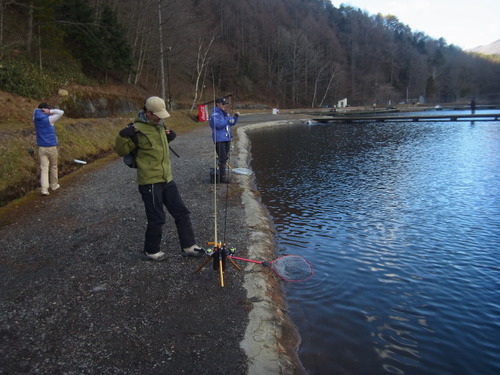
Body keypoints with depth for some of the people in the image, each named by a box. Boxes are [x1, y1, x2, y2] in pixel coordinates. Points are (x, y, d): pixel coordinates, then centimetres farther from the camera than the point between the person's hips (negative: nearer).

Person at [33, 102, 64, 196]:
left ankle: (44, 189, -13)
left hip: (41, 148, 3)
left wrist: (40, 110, 7)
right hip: (52, 147, -3)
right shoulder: (49, 119, -11)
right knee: (53, 167, 15)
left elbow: (36, 110, 27)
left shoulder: (35, 119, 5)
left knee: (44, 168, -1)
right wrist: (50, 111, -8)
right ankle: (54, 185, 27)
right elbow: (61, 112, -9)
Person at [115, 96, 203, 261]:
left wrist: (169, 137, 8)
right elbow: (122, 151, -8)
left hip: (167, 179, 8)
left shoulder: (159, 125, 10)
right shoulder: (138, 130, -14)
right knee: (157, 219, 2)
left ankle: (188, 247, 24)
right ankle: (151, 251, 26)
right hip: (150, 182, -8)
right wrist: (123, 136, -26)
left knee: (182, 212, 11)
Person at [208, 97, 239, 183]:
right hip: (219, 139, -9)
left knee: (225, 157, 16)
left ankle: (223, 173, 29)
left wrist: (236, 116, 2)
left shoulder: (226, 114, 15)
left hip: (227, 138, 9)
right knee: (223, 158, -8)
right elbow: (218, 125, -26)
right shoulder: (214, 115, -12)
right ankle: (223, 177, -2)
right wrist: (228, 121, -30)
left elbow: (232, 123, 19)